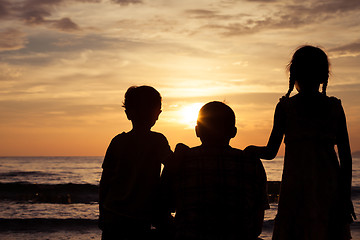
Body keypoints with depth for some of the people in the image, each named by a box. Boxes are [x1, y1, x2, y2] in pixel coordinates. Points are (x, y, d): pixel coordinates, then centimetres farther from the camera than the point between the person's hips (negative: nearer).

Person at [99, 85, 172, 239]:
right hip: (140, 221, -3)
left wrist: (102, 215, 16)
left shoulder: (118, 141, 3)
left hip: (112, 217, 3)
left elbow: (104, 182, 7)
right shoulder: (158, 141, -6)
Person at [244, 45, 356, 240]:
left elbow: (270, 152, -1)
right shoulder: (335, 107, 5)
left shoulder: (286, 106, -2)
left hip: (298, 189, -3)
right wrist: (346, 196, 9)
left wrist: (251, 150, 20)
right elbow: (346, 158, 4)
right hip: (331, 187, 3)